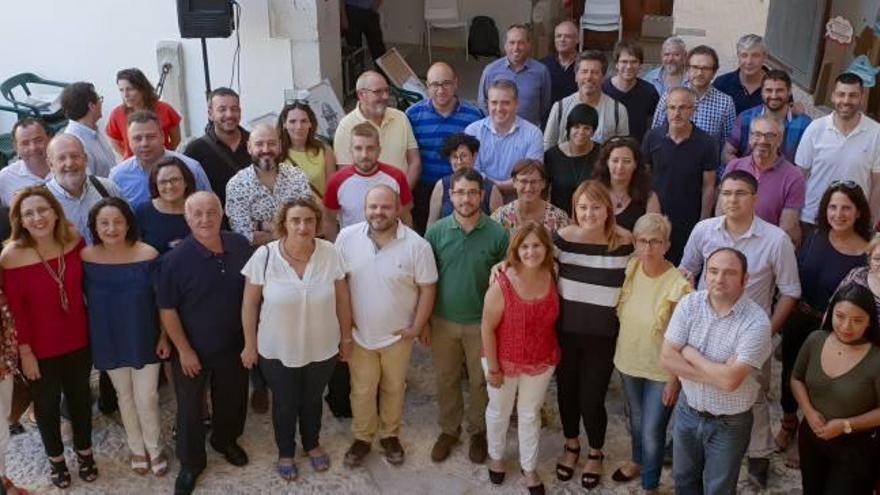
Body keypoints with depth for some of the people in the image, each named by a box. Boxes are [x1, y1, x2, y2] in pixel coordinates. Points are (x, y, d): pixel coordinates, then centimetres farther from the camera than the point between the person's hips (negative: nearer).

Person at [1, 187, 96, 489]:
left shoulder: (74, 240, -12)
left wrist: (92, 326, 6)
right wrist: (25, 351, -12)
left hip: (77, 340, 3)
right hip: (39, 348, -3)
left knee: (80, 396, 21)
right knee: (47, 404, 18)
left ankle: (84, 452, 45)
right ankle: (55, 458, 42)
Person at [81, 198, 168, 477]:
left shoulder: (148, 255, -17)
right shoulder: (86, 258, -14)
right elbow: (83, 299, 0)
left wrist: (164, 336, -5)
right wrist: (89, 336, 2)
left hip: (144, 338, -1)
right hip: (109, 340, 2)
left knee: (147, 398, 6)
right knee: (125, 396, 18)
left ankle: (155, 448, 32)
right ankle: (137, 448, 39)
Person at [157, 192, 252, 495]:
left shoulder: (241, 246, -9)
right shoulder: (175, 259, -21)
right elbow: (167, 310, -15)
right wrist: (184, 350, -14)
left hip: (233, 345, 4)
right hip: (192, 349, -4)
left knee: (233, 399, 23)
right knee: (190, 408, 13)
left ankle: (226, 441, 51)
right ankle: (191, 463, 35)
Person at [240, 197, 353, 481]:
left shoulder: (330, 253, -16)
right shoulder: (264, 256, -20)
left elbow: (342, 299, -3)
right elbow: (250, 304, -8)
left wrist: (346, 338, 4)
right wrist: (250, 345, -3)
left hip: (322, 349, 2)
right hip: (277, 351, -1)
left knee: (312, 400, 25)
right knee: (284, 404, 21)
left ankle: (312, 444, 53)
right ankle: (285, 452, 47)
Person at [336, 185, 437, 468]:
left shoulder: (416, 245, -16)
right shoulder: (347, 237, -11)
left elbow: (427, 288, -8)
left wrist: (418, 326, -9)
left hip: (398, 334, -1)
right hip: (359, 332, 1)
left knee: (393, 388, 18)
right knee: (362, 390, 16)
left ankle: (390, 436, 40)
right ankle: (362, 438, 37)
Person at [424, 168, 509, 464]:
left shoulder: (498, 234, -12)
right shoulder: (436, 232, -7)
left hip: (482, 322, -1)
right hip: (443, 321, 1)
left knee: (481, 381, 14)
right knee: (445, 379, 16)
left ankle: (478, 431, 36)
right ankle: (449, 430, 37)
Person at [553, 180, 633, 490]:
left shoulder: (624, 243, -13)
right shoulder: (563, 238, -11)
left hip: (602, 336, -2)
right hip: (565, 331, 2)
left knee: (591, 399, 5)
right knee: (566, 391, 19)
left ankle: (596, 453, 37)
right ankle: (571, 446, 47)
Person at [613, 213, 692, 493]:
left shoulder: (678, 285, -24)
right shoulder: (630, 268, -10)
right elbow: (620, 312, 7)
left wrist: (676, 380, -13)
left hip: (661, 371, -5)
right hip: (629, 361, 5)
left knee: (653, 431, 7)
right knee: (636, 418, 26)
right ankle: (638, 461, 53)